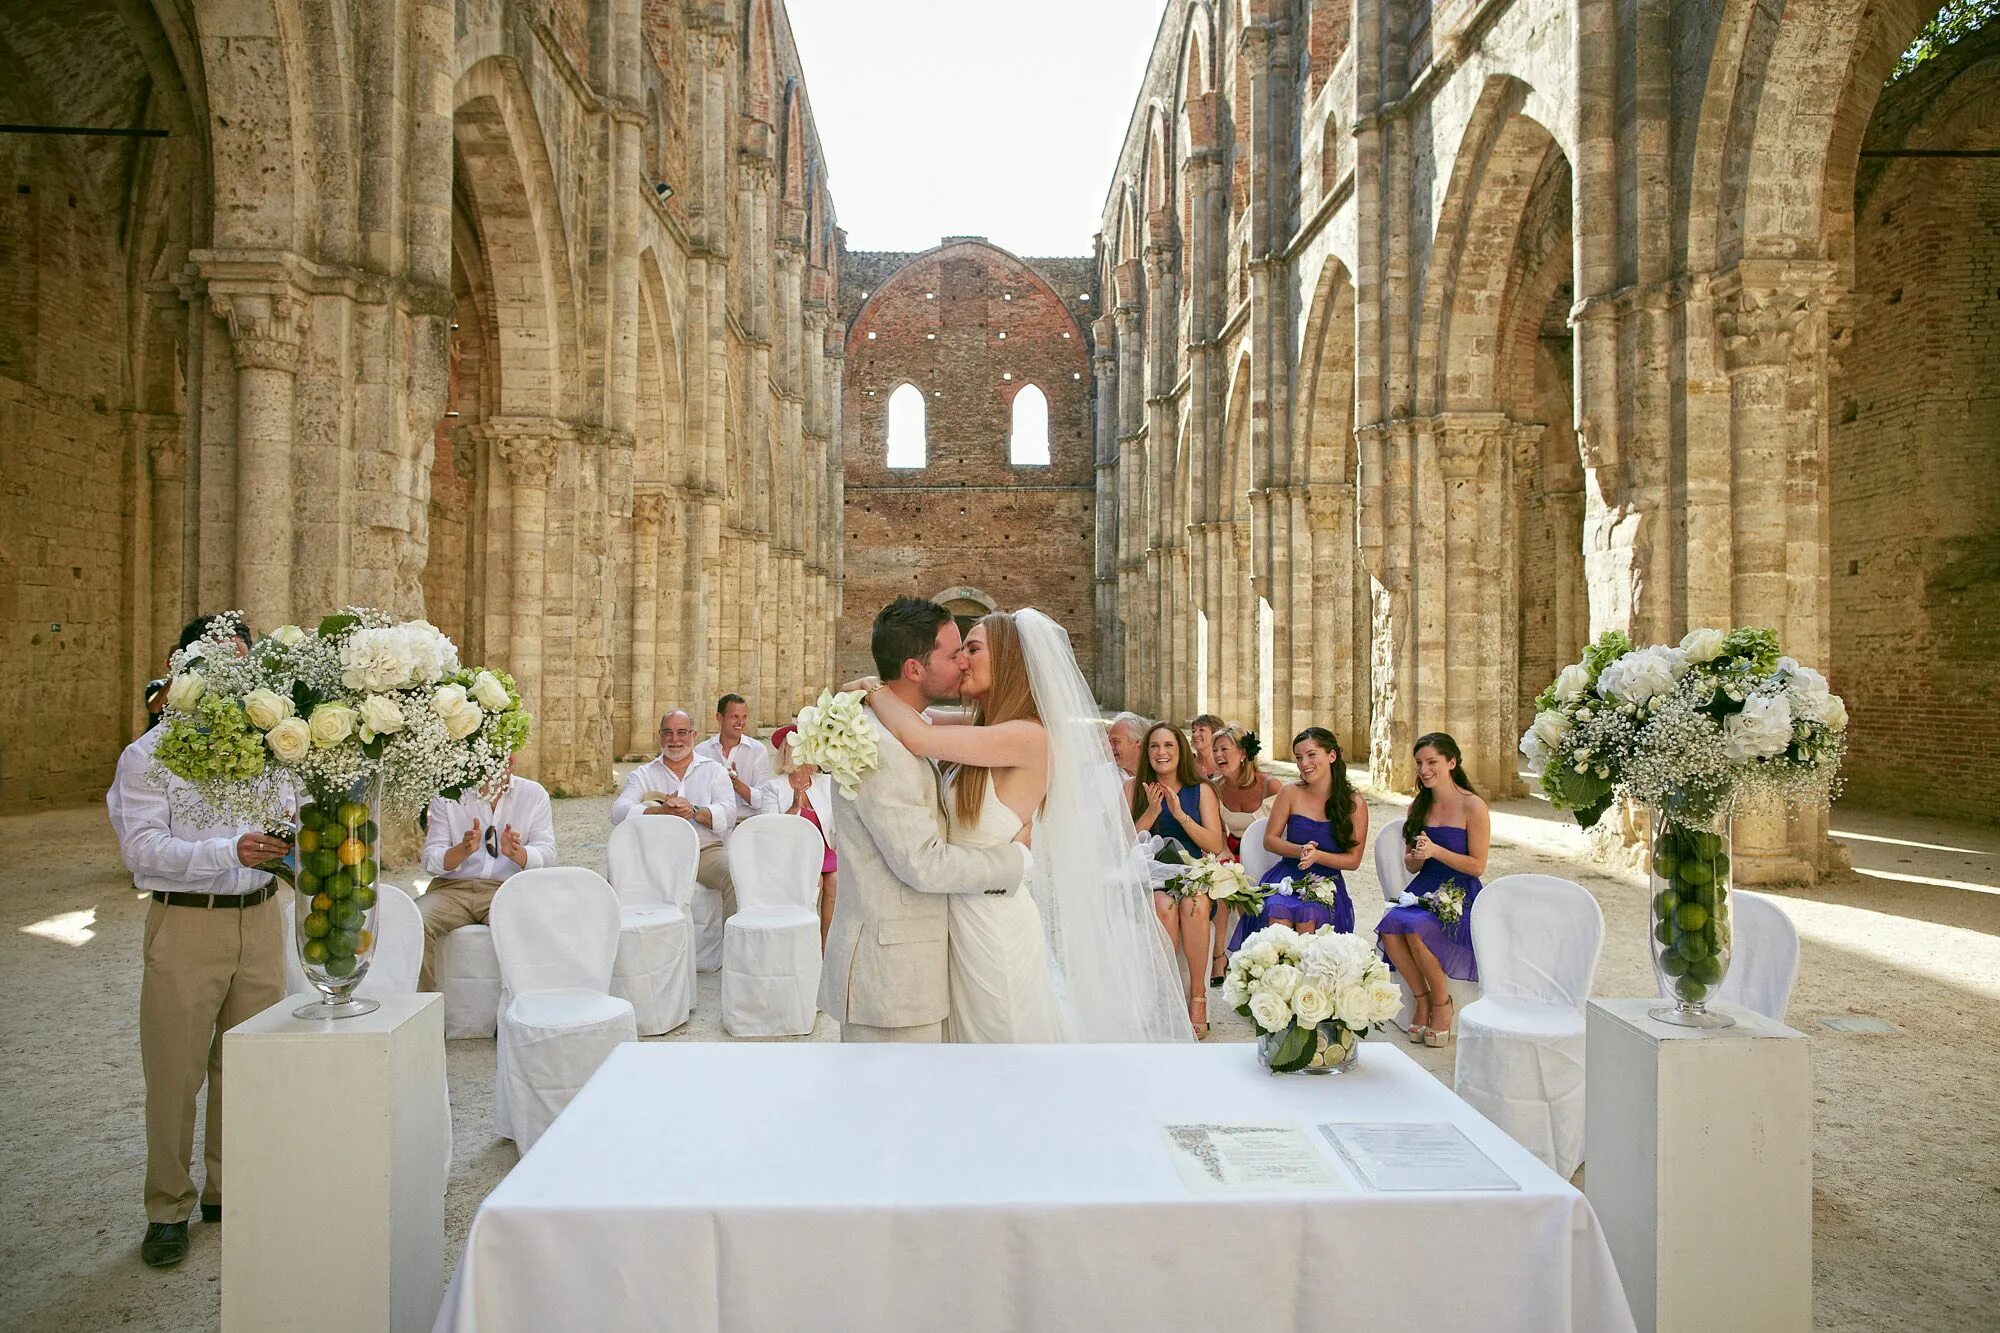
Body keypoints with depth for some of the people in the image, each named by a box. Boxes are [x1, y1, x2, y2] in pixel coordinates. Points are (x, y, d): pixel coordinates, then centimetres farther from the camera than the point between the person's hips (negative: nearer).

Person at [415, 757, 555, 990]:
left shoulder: (534, 794, 6)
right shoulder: (447, 795, 6)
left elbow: (546, 856, 0)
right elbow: (430, 862, 1)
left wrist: (516, 853, -23)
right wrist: (464, 850, -22)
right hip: (452, 888, 2)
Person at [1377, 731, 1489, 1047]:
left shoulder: (1473, 806, -6)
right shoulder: (1418, 806, 13)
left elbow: (1477, 866, -8)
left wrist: (1435, 850, -18)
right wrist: (1416, 857, -7)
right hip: (1423, 887, 5)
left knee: (1416, 929, -32)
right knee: (1390, 927, -26)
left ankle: (1442, 1004, -9)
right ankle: (1422, 999, -6)